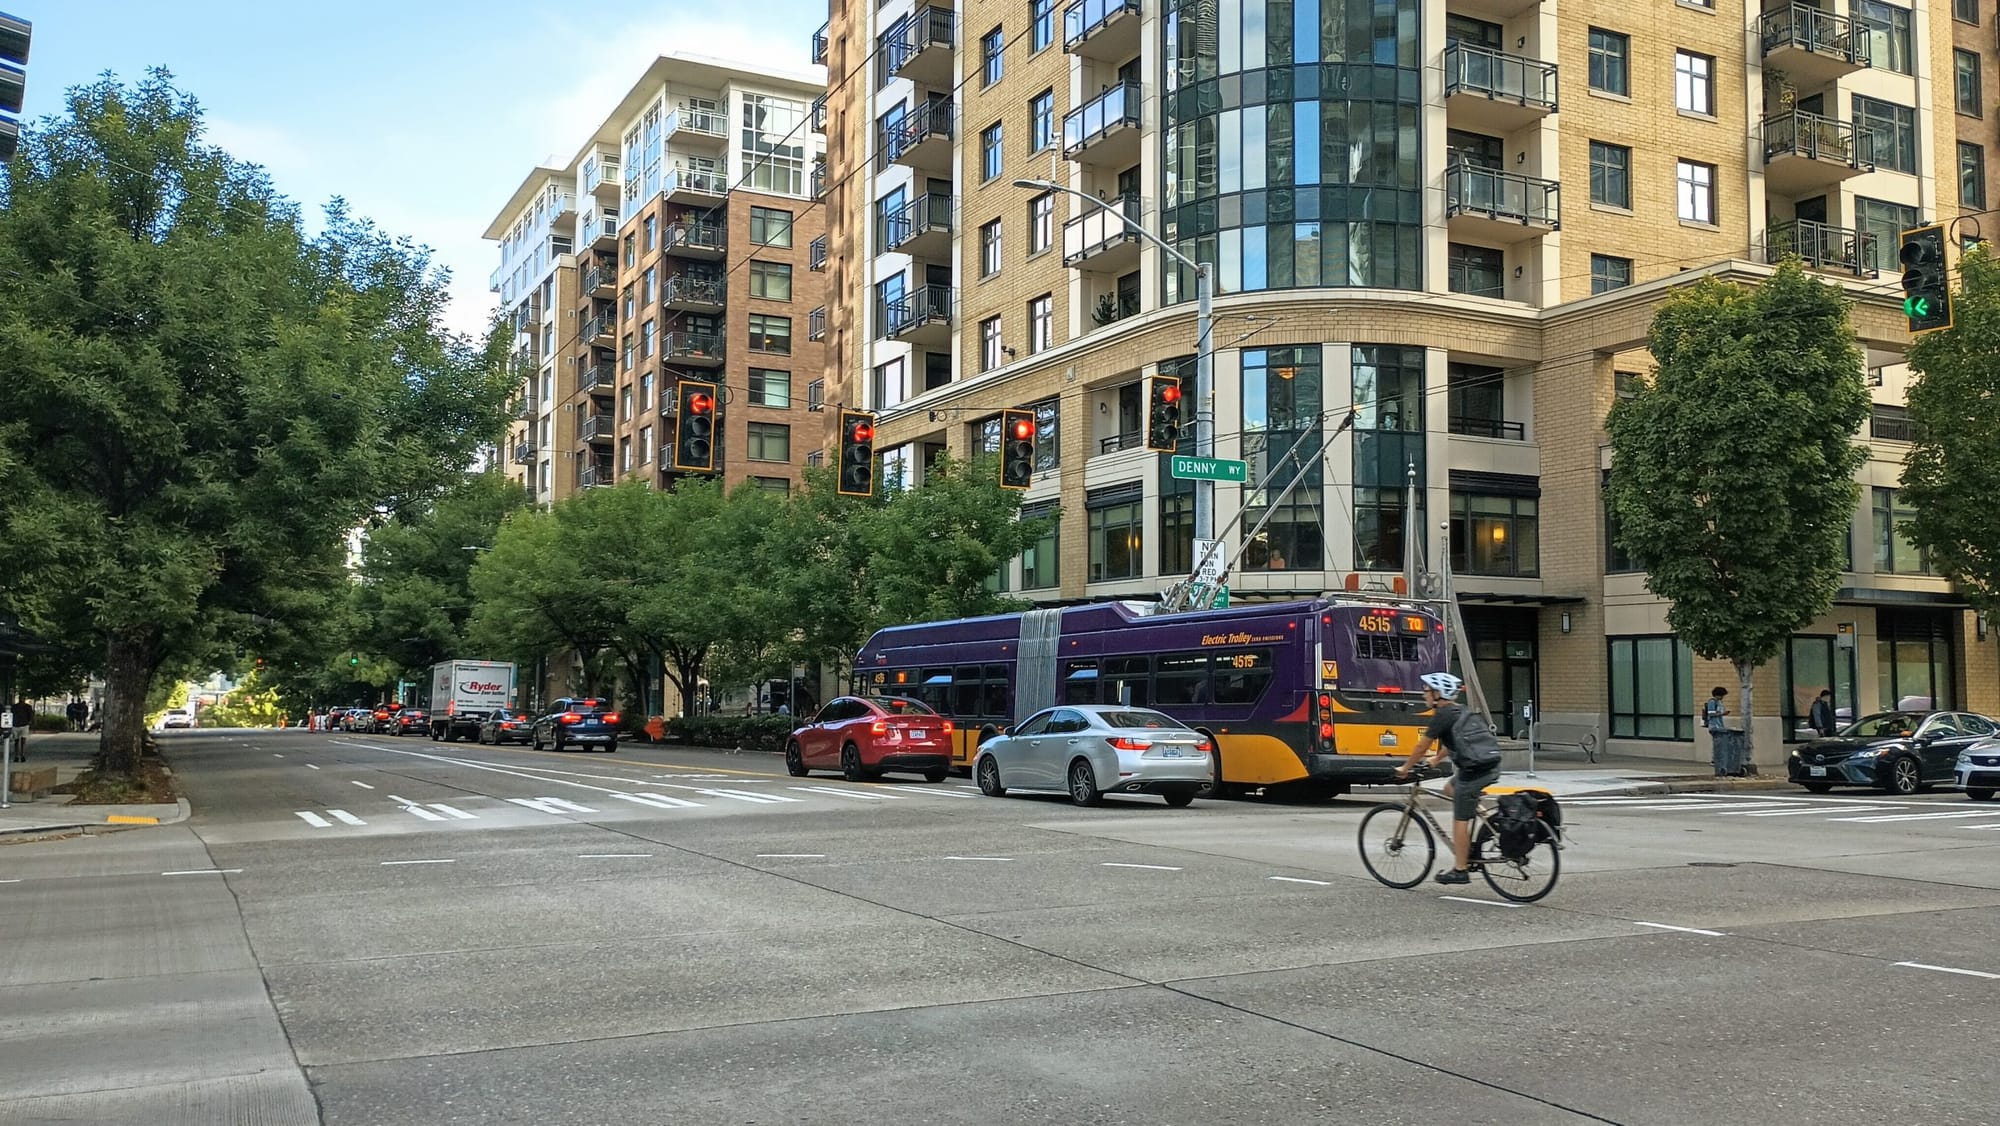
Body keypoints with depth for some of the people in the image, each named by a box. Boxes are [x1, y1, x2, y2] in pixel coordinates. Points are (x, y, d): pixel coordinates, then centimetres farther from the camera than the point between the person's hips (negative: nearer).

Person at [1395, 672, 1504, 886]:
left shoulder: (1443, 715, -7)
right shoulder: (1461, 712, 19)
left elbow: (1422, 746, -1)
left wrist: (1405, 768, 11)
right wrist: (1435, 758, 46)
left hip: (1474, 770, -9)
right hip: (1491, 766, 9)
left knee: (1460, 821, 0)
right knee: (1451, 788, 30)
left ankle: (1460, 870, 5)